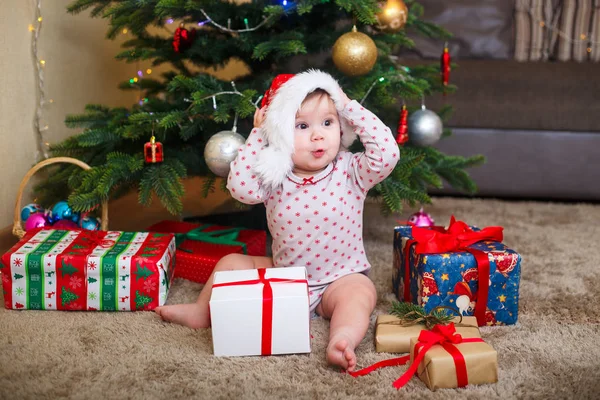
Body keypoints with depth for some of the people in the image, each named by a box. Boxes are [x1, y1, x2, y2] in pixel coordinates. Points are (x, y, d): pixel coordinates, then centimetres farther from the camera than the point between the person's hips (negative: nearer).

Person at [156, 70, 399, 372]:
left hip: (339, 278, -3)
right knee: (231, 263, 4)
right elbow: (240, 187, -21)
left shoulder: (350, 172, -13)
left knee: (360, 291, -33)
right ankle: (202, 312, 14)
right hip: (284, 275, 4)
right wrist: (257, 136, -17)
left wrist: (351, 108, -22)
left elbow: (387, 154, -28)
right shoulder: (275, 178, -7)